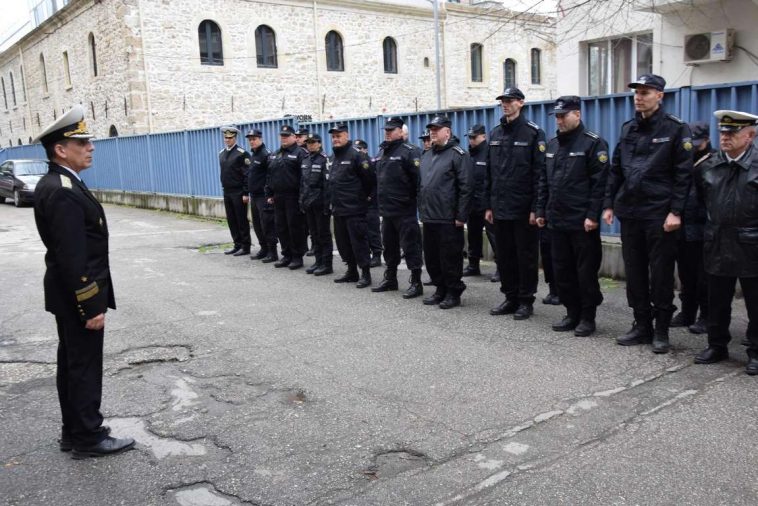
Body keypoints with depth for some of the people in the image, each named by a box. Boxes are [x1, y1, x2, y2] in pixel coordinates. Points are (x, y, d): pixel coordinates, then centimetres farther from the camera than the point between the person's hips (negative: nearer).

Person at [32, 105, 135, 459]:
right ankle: (89, 438, 14)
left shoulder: (52, 184, 9)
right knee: (85, 366, 1)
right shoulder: (64, 192, -23)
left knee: (71, 364, 17)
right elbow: (73, 258, -26)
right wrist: (91, 307, -22)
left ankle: (73, 432, 29)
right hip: (77, 298, -10)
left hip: (66, 296, 10)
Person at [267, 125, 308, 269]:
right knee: (281, 227, 10)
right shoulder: (274, 155, 17)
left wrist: (302, 196, -17)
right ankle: (286, 255, 20)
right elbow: (270, 176, 20)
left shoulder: (299, 154, -6)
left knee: (295, 227, -2)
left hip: (293, 197, -7)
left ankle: (297, 257, 7)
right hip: (278, 198, 7)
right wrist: (270, 195, 14)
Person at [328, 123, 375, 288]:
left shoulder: (356, 155, -11)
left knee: (358, 241, -5)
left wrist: (363, 196, -2)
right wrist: (333, 200, 18)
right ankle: (351, 271, 24)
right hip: (338, 209, 8)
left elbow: (370, 179, -13)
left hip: (354, 208, -8)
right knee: (343, 242, 13)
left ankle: (365, 273, 3)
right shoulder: (332, 157, 14)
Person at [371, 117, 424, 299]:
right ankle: (390, 279, 30)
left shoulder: (409, 151, -10)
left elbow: (418, 179, -17)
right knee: (389, 245, 17)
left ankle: (416, 283, 4)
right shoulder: (381, 152, 15)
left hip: (404, 210, -8)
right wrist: (378, 199, 17)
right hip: (386, 209, 8)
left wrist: (417, 201, -19)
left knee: (410, 246, -3)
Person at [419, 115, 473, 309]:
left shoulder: (458, 154, -6)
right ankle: (440, 289, 25)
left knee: (450, 257, 0)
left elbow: (465, 188, -12)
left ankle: (454, 293, 12)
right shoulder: (426, 156, 17)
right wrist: (422, 210, 16)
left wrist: (461, 216, -16)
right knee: (431, 257, 12)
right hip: (429, 218, 8)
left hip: (448, 219, -7)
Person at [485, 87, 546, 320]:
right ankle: (511, 298, 23)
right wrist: (488, 205, 10)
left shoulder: (533, 133, -5)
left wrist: (536, 207, -15)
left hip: (523, 209, -5)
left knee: (526, 257, 3)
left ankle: (526, 301, 14)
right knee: (504, 255, 11)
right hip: (500, 208, 6)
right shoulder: (495, 134, 12)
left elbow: (539, 172, -10)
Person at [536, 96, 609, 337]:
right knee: (562, 271, 10)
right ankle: (572, 314, 22)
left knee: (586, 271, 1)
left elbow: (600, 183, -12)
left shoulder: (593, 143, -6)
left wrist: (593, 216, -17)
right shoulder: (552, 144, 14)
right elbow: (544, 181, 17)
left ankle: (587, 317, 13)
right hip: (557, 220, 7)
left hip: (583, 222, -6)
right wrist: (541, 211, 12)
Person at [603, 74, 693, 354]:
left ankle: (661, 331, 13)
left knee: (660, 273, 2)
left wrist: (675, 211, -14)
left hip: (659, 213, -5)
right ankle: (642, 325, 21)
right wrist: (609, 204, 7)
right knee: (634, 271, 9)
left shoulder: (675, 129, -4)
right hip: (629, 212, 5)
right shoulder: (628, 128, 11)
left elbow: (683, 173, -8)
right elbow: (615, 170, 13)